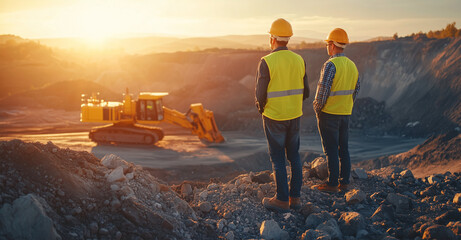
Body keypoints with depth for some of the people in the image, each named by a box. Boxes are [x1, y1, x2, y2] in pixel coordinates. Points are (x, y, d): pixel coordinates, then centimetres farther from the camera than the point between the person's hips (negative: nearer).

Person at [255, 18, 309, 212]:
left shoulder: (266, 62, -16)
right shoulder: (299, 60, 1)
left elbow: (260, 95, -14)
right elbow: (305, 92, 5)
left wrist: (261, 108, 7)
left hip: (274, 117, -5)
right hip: (294, 116, 5)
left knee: (277, 158, 4)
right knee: (294, 155, 14)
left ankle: (282, 200, 11)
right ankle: (295, 197, 21)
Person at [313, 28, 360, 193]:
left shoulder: (331, 65, -17)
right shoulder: (352, 65, 9)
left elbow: (323, 89, -20)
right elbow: (356, 89, 14)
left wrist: (317, 108, -7)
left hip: (329, 113, -7)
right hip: (345, 113, 8)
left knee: (331, 150, -1)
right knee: (343, 149, 13)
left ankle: (332, 184, 5)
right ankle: (344, 182, 19)